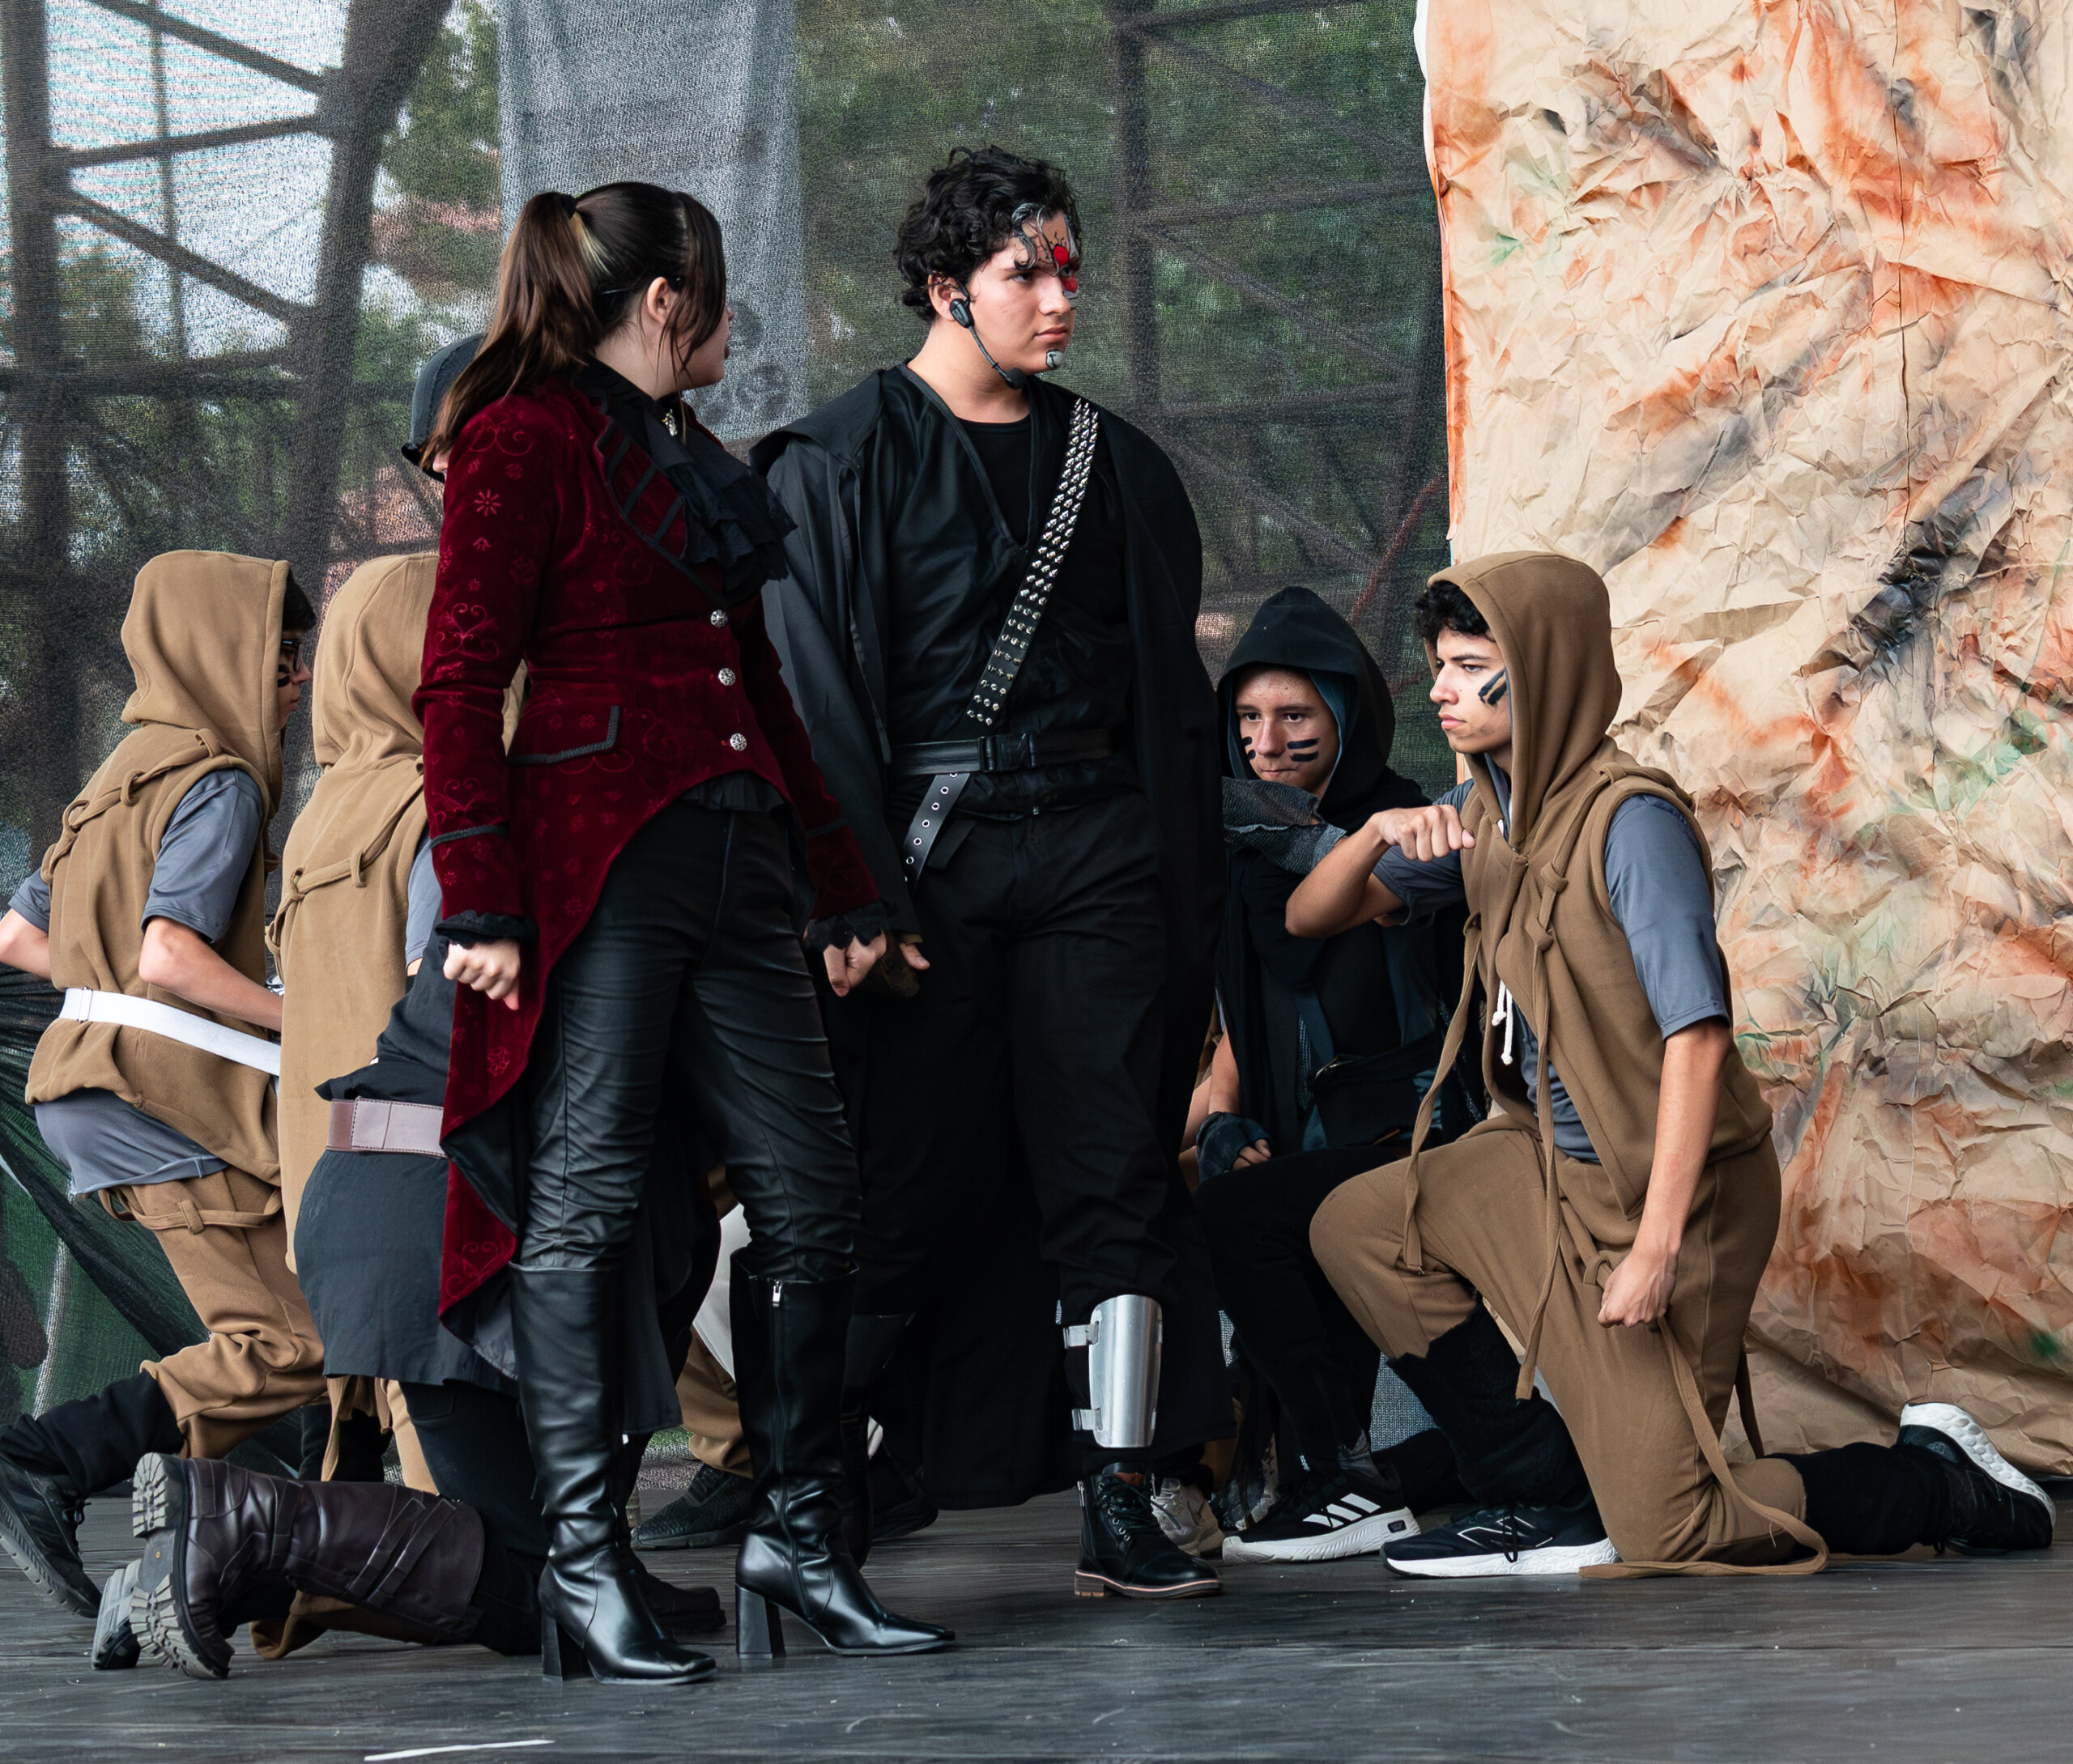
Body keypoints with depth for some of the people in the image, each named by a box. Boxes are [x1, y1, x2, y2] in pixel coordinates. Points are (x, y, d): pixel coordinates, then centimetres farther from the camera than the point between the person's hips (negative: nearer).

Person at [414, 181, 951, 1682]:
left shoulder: (692, 459, 21)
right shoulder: (526, 437, -4)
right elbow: (461, 682, -10)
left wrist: (842, 882, 24)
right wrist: (483, 902, -16)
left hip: (734, 857, 8)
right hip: (597, 865, -8)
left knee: (813, 1192, 3)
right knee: (587, 1201, -7)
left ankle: (799, 1537, 10)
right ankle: (582, 1561, -4)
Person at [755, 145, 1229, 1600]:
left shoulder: (1117, 467, 15)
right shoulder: (845, 460, 2)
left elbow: (1173, 687, 16)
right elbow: (820, 695, -4)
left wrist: (1190, 898, 9)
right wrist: (860, 897, -13)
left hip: (1093, 850, 4)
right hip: (927, 859, -4)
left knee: (1116, 1171, -2)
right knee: (899, 1191, -4)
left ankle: (1121, 1507, -1)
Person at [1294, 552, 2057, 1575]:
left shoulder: (1631, 820, -22)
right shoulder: (1480, 814, 5)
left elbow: (1698, 1035, -26)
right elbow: (1310, 918, 7)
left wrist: (1654, 1246, -30)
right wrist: (1378, 834, -17)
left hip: (1671, 1182, -8)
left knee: (1664, 1531, -10)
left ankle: (1942, 1483, 12)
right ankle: (1553, 1496, 8)